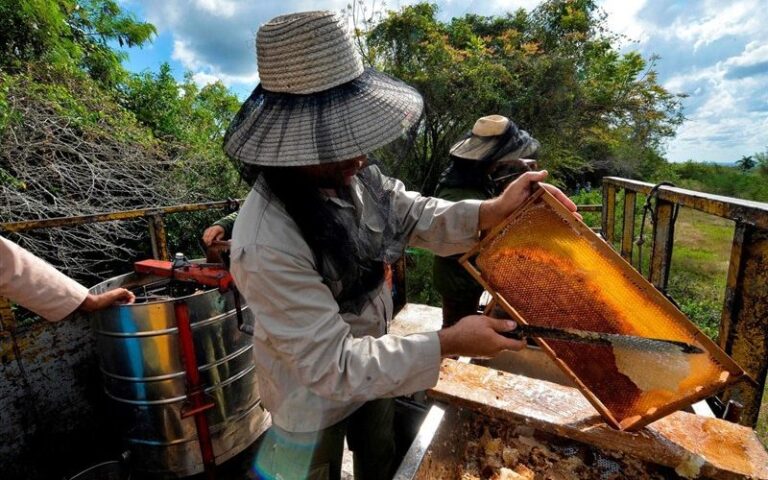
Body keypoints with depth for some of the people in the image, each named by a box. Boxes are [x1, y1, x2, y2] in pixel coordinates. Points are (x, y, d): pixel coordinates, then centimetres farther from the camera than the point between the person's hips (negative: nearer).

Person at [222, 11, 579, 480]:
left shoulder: (349, 174, -17)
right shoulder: (268, 246, -39)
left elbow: (415, 216, -6)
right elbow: (331, 366, -33)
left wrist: (494, 211, -22)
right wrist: (447, 344, -33)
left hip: (372, 363, 6)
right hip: (316, 391, -5)